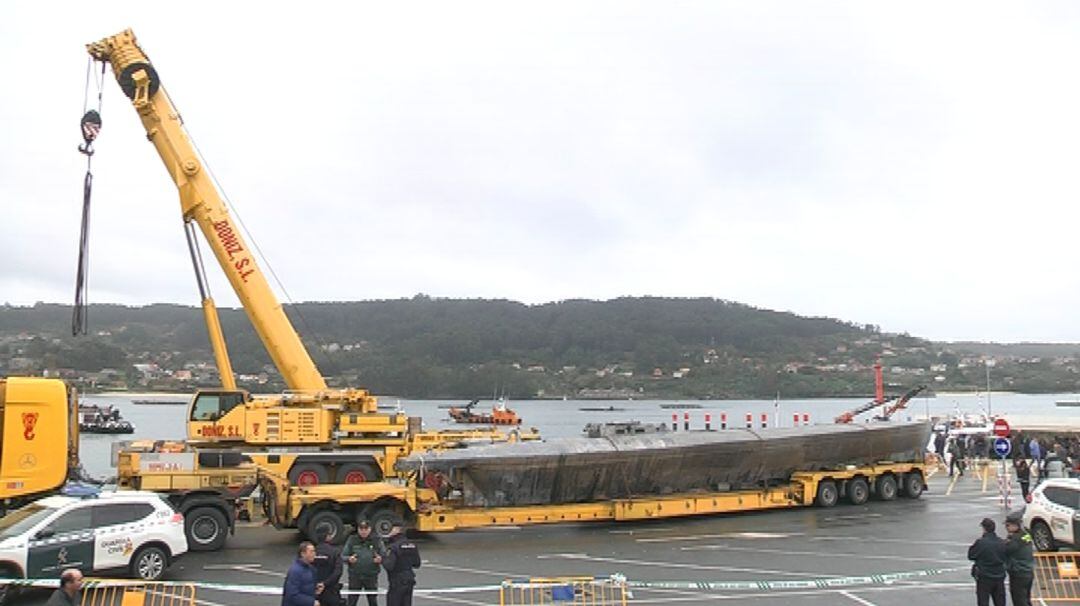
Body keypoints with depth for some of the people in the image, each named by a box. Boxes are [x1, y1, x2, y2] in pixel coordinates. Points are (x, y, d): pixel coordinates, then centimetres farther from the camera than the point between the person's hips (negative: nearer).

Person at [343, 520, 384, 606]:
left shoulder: (376, 540, 1)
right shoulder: (352, 540, 2)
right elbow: (343, 555, 3)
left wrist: (380, 559, -20)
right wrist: (349, 559, -19)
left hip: (371, 576, 0)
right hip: (355, 576, 0)